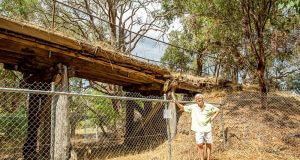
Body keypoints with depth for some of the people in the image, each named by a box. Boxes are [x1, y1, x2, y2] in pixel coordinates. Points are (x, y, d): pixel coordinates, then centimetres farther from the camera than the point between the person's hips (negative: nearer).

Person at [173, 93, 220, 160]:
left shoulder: (209, 106, 0)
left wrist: (212, 118, 1)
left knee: (209, 144, 7)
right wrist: (176, 102, -9)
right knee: (200, 145, -9)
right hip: (198, 129, -1)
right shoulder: (193, 107, 1)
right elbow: (182, 107, 6)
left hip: (207, 129, 1)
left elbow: (218, 110, 11)